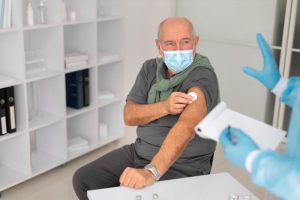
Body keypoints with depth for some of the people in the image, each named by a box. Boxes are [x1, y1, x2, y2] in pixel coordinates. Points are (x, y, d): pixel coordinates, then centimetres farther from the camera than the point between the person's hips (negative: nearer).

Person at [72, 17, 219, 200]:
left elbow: (186, 127, -37)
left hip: (182, 166, -6)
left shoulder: (203, 76, -21)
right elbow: (129, 116, -4)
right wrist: (164, 107, -23)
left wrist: (151, 172, -50)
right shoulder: (150, 68, 1)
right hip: (140, 151, 6)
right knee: (83, 179, 0)